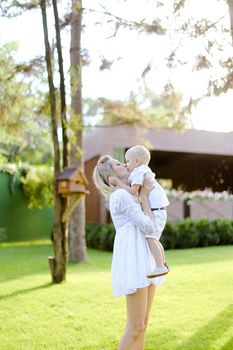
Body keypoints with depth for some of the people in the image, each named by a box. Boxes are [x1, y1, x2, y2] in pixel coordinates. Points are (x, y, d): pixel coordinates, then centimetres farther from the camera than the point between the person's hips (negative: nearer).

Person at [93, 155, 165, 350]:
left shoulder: (129, 196, 21)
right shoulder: (121, 195, -10)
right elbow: (148, 226, -13)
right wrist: (144, 196, -2)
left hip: (144, 261, 10)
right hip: (133, 262, -10)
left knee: (142, 324, 10)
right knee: (136, 328, -7)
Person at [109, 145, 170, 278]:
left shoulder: (138, 172, -13)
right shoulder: (145, 171, 18)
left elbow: (133, 191, -22)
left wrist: (117, 182, -14)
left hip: (155, 210, -11)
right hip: (157, 210, 11)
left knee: (151, 238, -19)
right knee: (154, 238, 21)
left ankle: (160, 267, -23)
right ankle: (163, 264, 32)